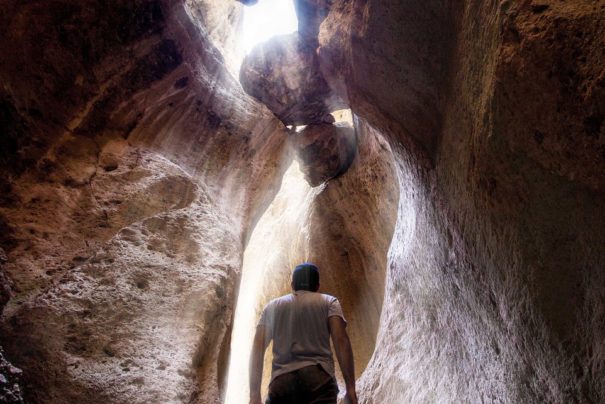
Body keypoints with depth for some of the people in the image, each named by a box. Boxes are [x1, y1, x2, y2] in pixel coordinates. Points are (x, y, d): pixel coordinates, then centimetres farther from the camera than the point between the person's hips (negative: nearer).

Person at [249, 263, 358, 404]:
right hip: (318, 378, -2)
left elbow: (257, 348, 13)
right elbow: (341, 341, 1)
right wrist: (350, 387, -3)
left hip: (281, 381, 2)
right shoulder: (329, 302, 17)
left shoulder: (272, 306, 24)